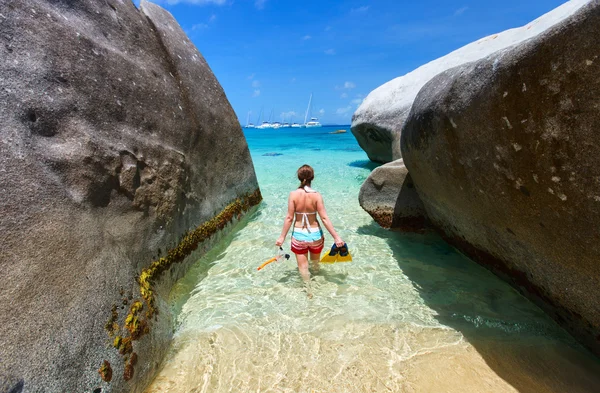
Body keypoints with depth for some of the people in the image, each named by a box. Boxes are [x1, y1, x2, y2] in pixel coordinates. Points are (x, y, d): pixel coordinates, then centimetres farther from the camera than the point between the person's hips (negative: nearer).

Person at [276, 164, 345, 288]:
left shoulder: (293, 194, -13)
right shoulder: (316, 195, -14)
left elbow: (289, 218, -12)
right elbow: (324, 218, -15)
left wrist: (282, 237, -2)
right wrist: (336, 237, -8)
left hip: (298, 235, -2)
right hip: (315, 234, 2)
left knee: (303, 266, 13)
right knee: (315, 263, 27)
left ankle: (308, 288, 20)